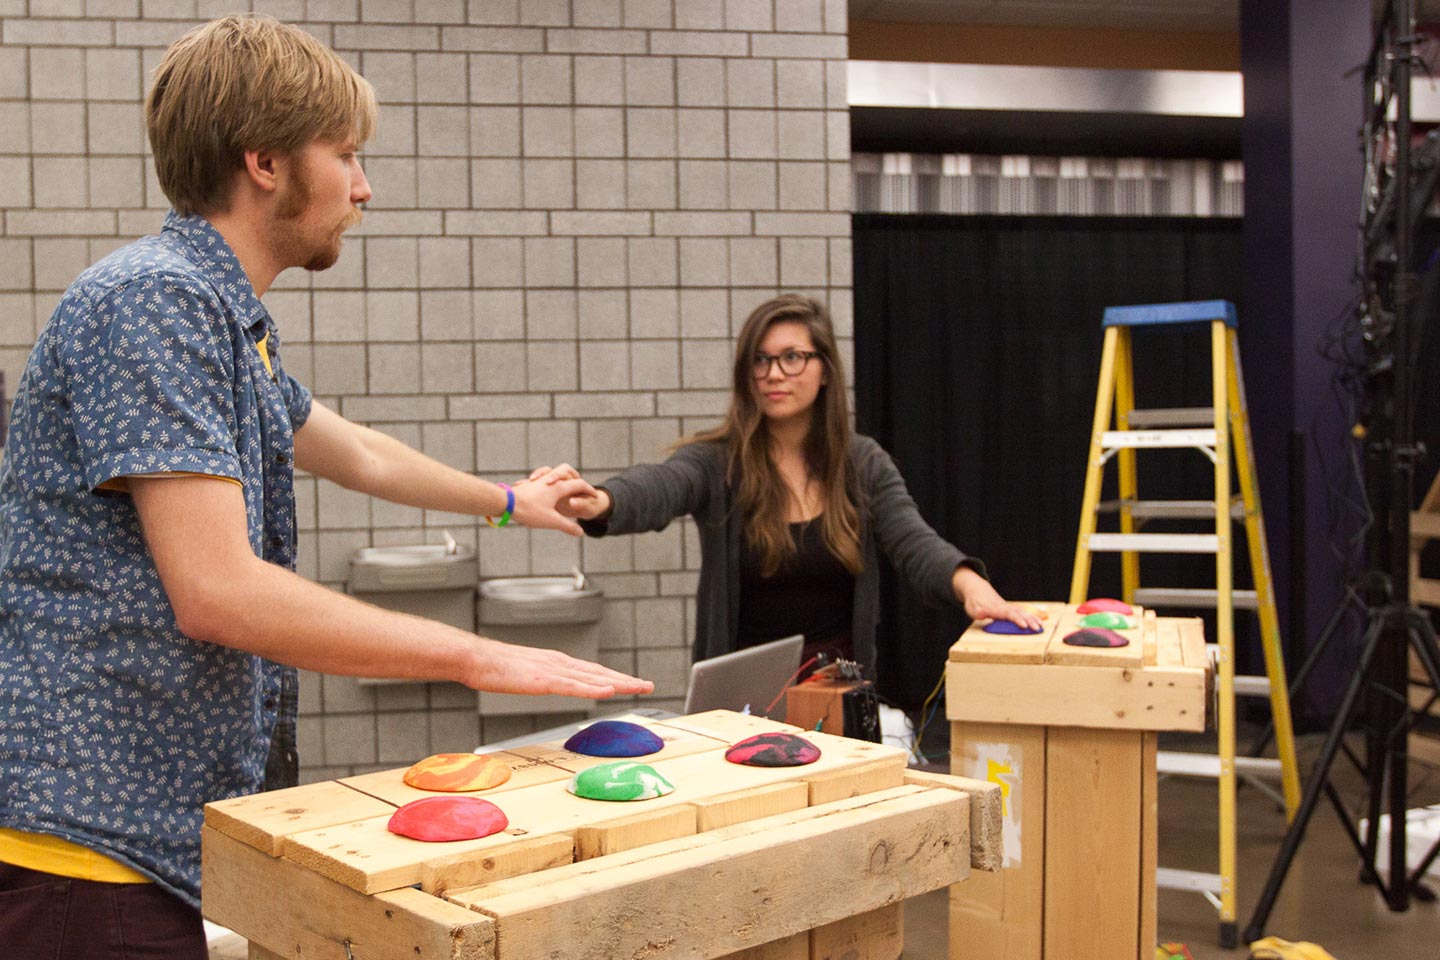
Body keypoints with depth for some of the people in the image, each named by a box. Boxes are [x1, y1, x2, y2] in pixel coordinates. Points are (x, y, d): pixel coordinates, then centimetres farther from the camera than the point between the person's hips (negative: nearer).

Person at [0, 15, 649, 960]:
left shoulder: (224, 316, 14)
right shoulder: (156, 304, -19)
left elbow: (357, 453, 30)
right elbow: (217, 590, -26)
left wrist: (508, 501, 42)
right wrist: (480, 658, -21)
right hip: (86, 836, -10)